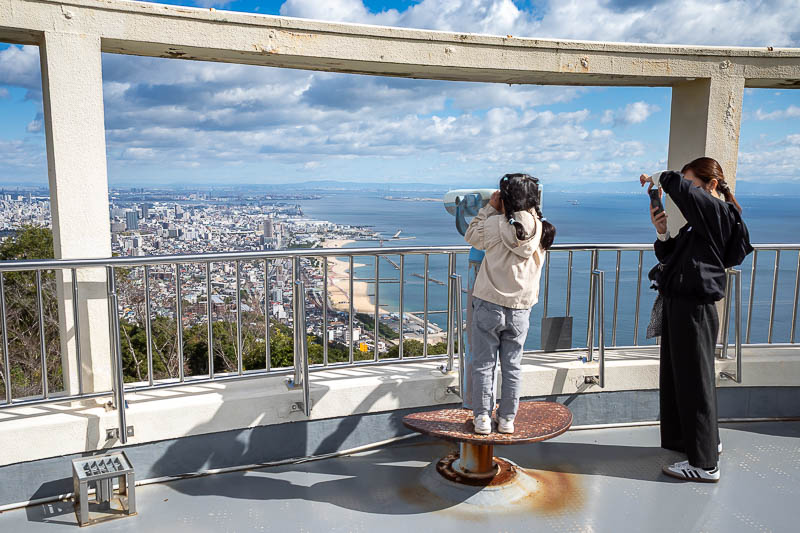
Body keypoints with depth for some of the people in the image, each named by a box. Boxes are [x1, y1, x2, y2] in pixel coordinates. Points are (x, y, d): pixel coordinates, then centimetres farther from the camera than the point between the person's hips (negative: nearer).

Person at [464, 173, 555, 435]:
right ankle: (507, 419, 22)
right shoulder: (542, 229, -4)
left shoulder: (495, 224, -14)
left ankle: (482, 418, 14)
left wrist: (490, 207, 7)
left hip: (489, 305, -3)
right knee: (512, 367, 14)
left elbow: (472, 236, 4)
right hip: (521, 308, 3)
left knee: (483, 364, 9)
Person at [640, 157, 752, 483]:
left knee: (694, 381, -4)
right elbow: (670, 256, 18)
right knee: (677, 377, 19)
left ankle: (704, 464, 6)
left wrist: (657, 178, -11)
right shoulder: (700, 220, 16)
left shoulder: (719, 212, -13)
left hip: (695, 308, -10)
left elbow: (679, 187, -30)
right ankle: (706, 440, 36)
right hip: (679, 305, 10)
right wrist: (662, 234, 1)